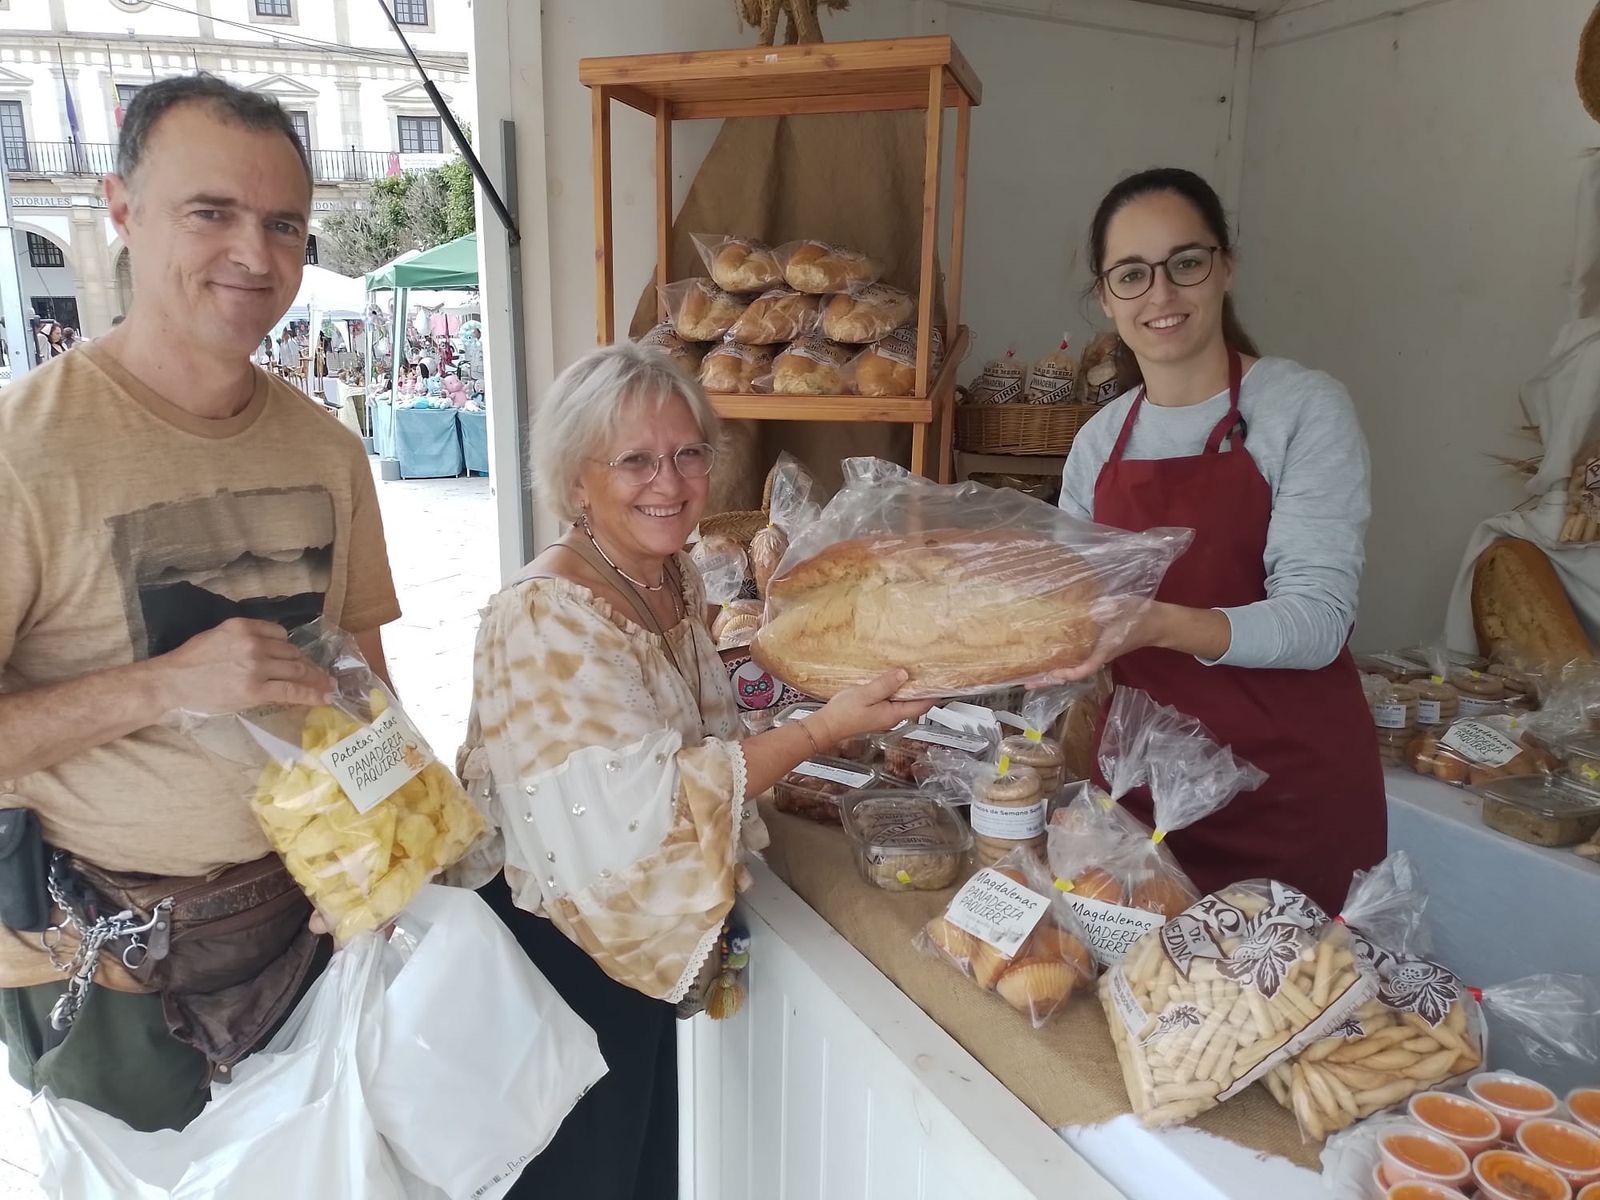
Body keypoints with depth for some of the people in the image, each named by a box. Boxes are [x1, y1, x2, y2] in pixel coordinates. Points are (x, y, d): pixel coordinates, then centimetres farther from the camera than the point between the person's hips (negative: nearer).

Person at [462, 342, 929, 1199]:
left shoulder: (679, 576, -1)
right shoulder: (544, 617, -26)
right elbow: (640, 806, -31)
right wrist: (823, 729, -29)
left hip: (647, 936, 7)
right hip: (562, 949, -7)